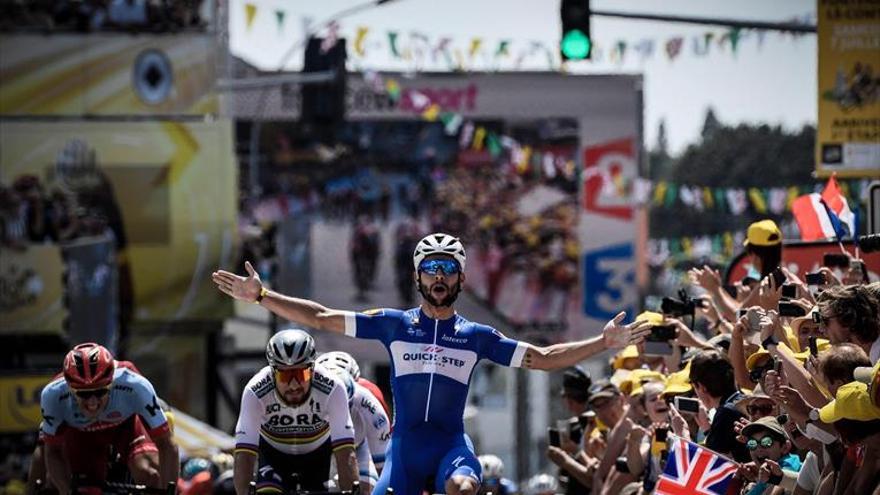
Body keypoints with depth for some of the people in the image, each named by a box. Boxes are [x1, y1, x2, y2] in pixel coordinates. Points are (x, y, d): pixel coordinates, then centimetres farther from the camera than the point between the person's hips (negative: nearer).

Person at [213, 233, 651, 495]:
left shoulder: (476, 336, 9)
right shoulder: (394, 325, 7)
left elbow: (545, 358, 11)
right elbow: (321, 319, 7)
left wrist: (603, 343, 1)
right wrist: (261, 296, 0)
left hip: (452, 443, -1)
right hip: (405, 444, 1)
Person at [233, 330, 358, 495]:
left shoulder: (332, 389, -36)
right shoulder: (255, 393, -35)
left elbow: (346, 454, -38)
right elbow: (244, 455, -37)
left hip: (316, 453, 1)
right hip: (273, 451, -1)